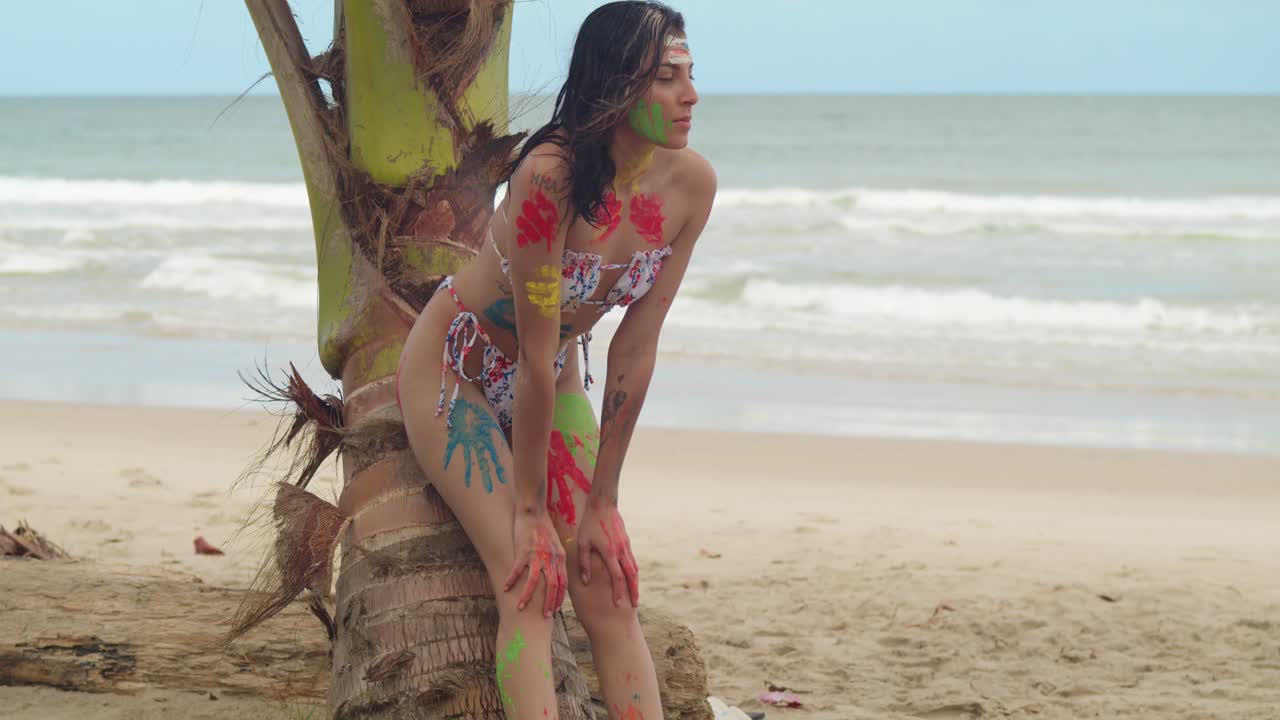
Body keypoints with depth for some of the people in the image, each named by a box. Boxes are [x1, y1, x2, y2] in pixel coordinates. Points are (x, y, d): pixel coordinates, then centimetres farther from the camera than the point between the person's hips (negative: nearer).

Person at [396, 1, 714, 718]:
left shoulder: (691, 183, -16)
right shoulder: (551, 175, -33)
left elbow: (637, 349, -11)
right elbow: (536, 356, -27)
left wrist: (601, 500, -7)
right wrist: (529, 510, -20)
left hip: (555, 382, 5)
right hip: (456, 368, -5)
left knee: (610, 592, -3)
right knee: (528, 586, -17)